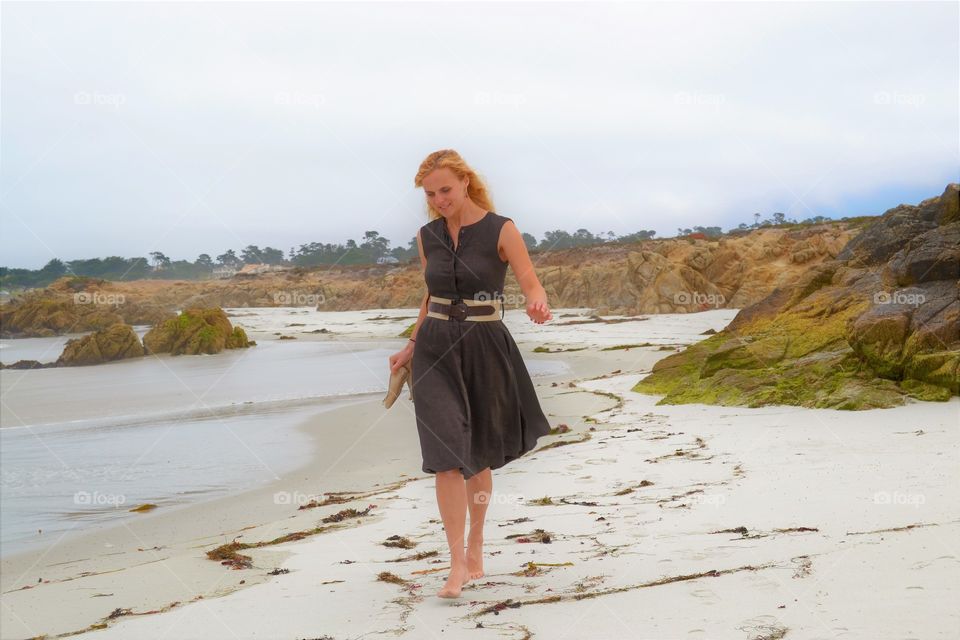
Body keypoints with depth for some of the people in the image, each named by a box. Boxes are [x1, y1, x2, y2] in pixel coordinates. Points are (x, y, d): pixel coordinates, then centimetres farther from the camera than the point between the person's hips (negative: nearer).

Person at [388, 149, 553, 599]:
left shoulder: (501, 230, -6)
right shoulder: (427, 237, 5)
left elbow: (531, 284, -10)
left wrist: (538, 305, -33)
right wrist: (412, 346, 21)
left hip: (485, 349, -2)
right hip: (436, 351, 2)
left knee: (478, 456, 11)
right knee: (448, 456, -10)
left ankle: (476, 549, 30)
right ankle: (458, 565, -6)